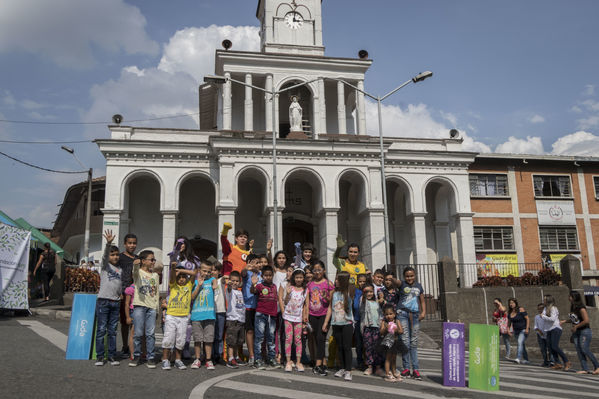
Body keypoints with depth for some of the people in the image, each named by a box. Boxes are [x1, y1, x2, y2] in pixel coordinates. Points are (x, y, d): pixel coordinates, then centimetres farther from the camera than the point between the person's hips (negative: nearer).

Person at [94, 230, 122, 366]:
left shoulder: (120, 269, 15)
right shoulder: (105, 265, 1)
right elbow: (105, 255, -19)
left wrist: (121, 296, 8)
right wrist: (108, 243, -36)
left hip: (116, 302, 4)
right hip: (103, 301, -4)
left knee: (113, 331, 8)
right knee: (101, 330, -1)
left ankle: (112, 356, 13)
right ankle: (100, 356, 7)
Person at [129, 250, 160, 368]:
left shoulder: (155, 275, 18)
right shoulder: (138, 272, 4)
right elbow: (135, 271, -23)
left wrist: (157, 309, 15)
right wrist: (136, 264, -47)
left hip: (152, 307, 3)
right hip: (139, 305, -3)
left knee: (150, 333, 0)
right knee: (138, 333, -1)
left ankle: (150, 357, 6)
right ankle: (137, 356, 13)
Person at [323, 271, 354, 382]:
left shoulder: (348, 293, -3)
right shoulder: (334, 293, 6)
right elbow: (330, 308, 11)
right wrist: (325, 323, 10)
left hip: (347, 323, -4)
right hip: (336, 324, 4)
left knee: (347, 347, -3)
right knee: (339, 347, 10)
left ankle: (348, 371, 4)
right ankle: (342, 368, 21)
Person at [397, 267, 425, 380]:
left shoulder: (418, 286, 12)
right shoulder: (402, 284, 2)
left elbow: (422, 301, 16)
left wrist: (423, 312, 3)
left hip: (415, 315, 3)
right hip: (403, 313, -3)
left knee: (414, 342, 5)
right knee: (405, 341, -5)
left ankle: (415, 369, 8)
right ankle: (406, 368, 5)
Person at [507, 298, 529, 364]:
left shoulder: (521, 309, -11)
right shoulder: (509, 313, 5)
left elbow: (527, 319, -11)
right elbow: (509, 323, 14)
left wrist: (527, 328, -18)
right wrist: (509, 330, 1)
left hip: (523, 330, -6)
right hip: (516, 331, 6)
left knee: (520, 342, -24)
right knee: (522, 345, 13)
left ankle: (518, 358, -33)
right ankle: (526, 360, 24)